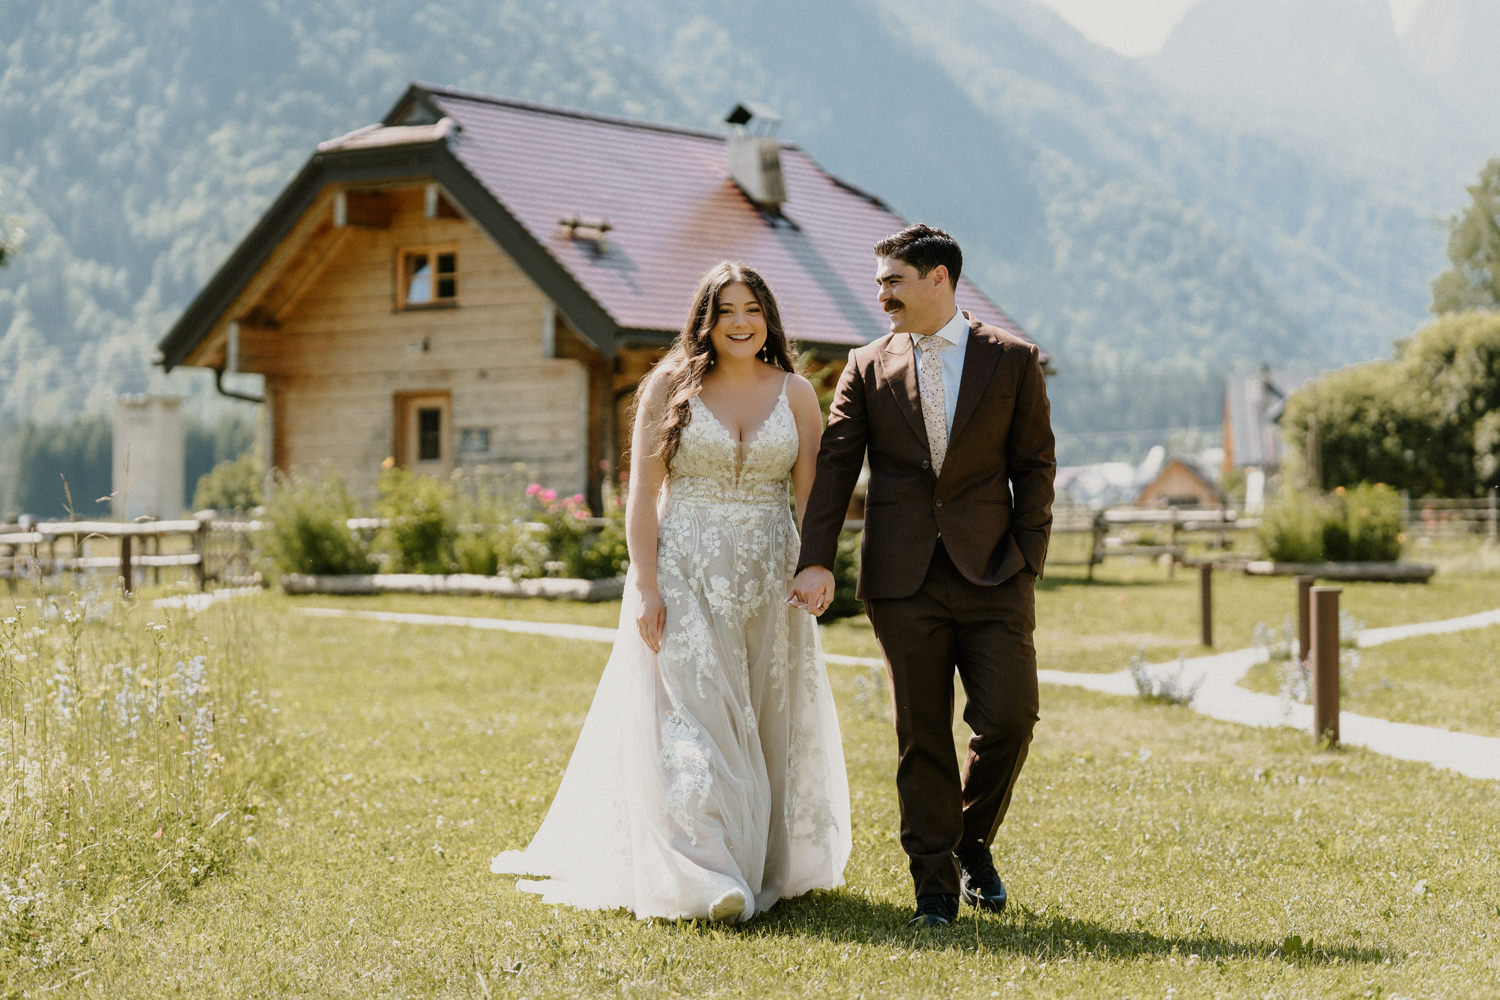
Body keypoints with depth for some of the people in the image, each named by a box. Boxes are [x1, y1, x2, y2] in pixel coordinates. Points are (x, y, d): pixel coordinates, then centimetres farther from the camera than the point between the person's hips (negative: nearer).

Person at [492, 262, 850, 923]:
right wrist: (645, 586, -10)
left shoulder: (796, 393, 7)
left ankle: (772, 865, 20)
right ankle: (702, 878, -14)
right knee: (691, 719, -10)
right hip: (685, 574, -2)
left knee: (769, 722, 7)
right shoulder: (670, 386, 1)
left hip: (768, 580, 3)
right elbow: (642, 494, -2)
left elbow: (813, 497, 5)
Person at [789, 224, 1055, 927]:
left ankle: (973, 840, 20)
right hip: (903, 580, 1)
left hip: (992, 576, -1)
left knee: (1009, 719, -8)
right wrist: (816, 561, -8)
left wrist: (1028, 565, -3)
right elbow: (834, 468, 3)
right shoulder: (867, 369, 8)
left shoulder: (1011, 361, 5)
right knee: (921, 736, 3)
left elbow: (1034, 468, 5)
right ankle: (935, 886, 13)